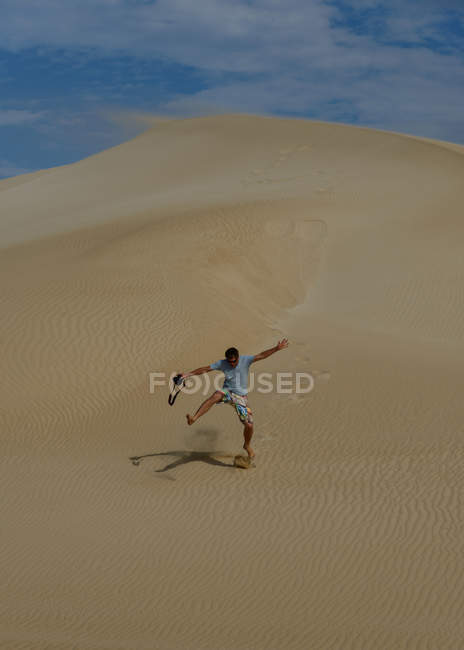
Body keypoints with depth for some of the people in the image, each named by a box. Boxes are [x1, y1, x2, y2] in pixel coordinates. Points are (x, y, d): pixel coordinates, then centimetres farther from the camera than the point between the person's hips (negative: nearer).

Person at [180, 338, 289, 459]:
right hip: (227, 392, -1)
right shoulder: (222, 363, -6)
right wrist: (188, 374, -6)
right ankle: (193, 418, -50)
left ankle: (247, 446, 28)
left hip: (241, 396, 1)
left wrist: (277, 348, -23)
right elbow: (205, 369, -2)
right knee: (216, 395, -38)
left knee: (249, 425, -5)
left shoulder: (245, 360, -8)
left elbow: (261, 355, -14)